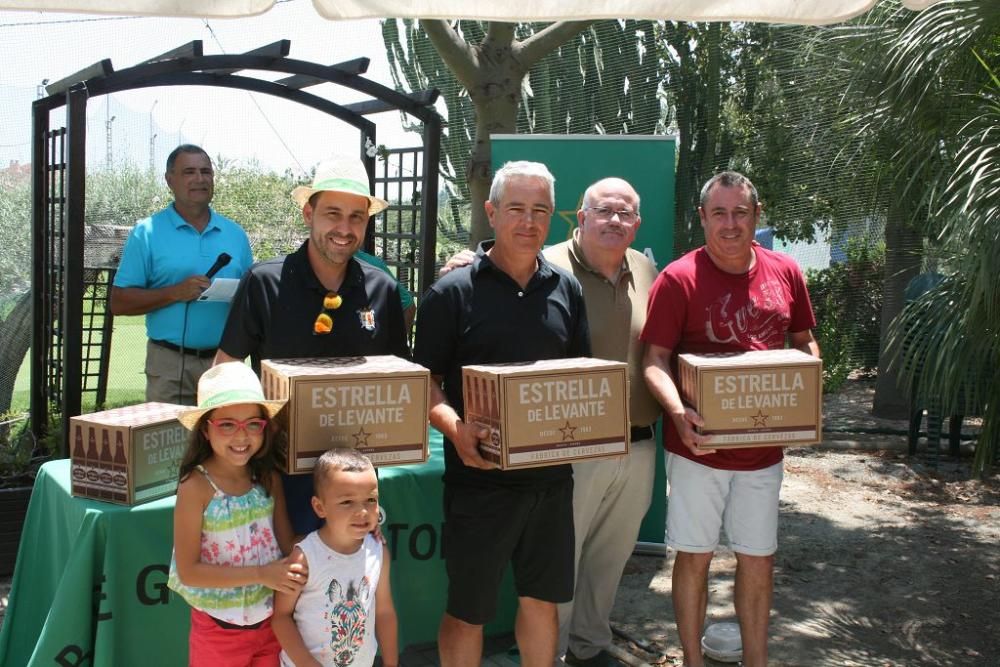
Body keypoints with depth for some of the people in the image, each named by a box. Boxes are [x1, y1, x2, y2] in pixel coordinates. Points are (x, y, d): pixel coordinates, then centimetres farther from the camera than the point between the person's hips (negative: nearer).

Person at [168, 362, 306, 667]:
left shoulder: (269, 478, -6)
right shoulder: (196, 487, -17)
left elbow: (287, 544, 2)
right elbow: (189, 571, -18)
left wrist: (296, 571, -19)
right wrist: (261, 574, -23)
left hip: (272, 620, 4)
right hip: (219, 628, -3)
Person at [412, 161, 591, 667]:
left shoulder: (566, 289, 6)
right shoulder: (452, 292, -7)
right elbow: (424, 380, -6)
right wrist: (454, 427, -24)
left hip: (551, 473, 4)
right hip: (479, 476, -4)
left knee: (542, 599, 18)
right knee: (466, 610, 9)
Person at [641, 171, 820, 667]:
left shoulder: (784, 272, 2)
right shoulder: (678, 278, -11)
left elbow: (804, 342, 14)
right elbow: (655, 359, -12)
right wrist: (678, 413, -29)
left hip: (765, 444, 4)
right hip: (699, 441, -3)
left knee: (759, 559, 14)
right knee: (694, 556, 8)